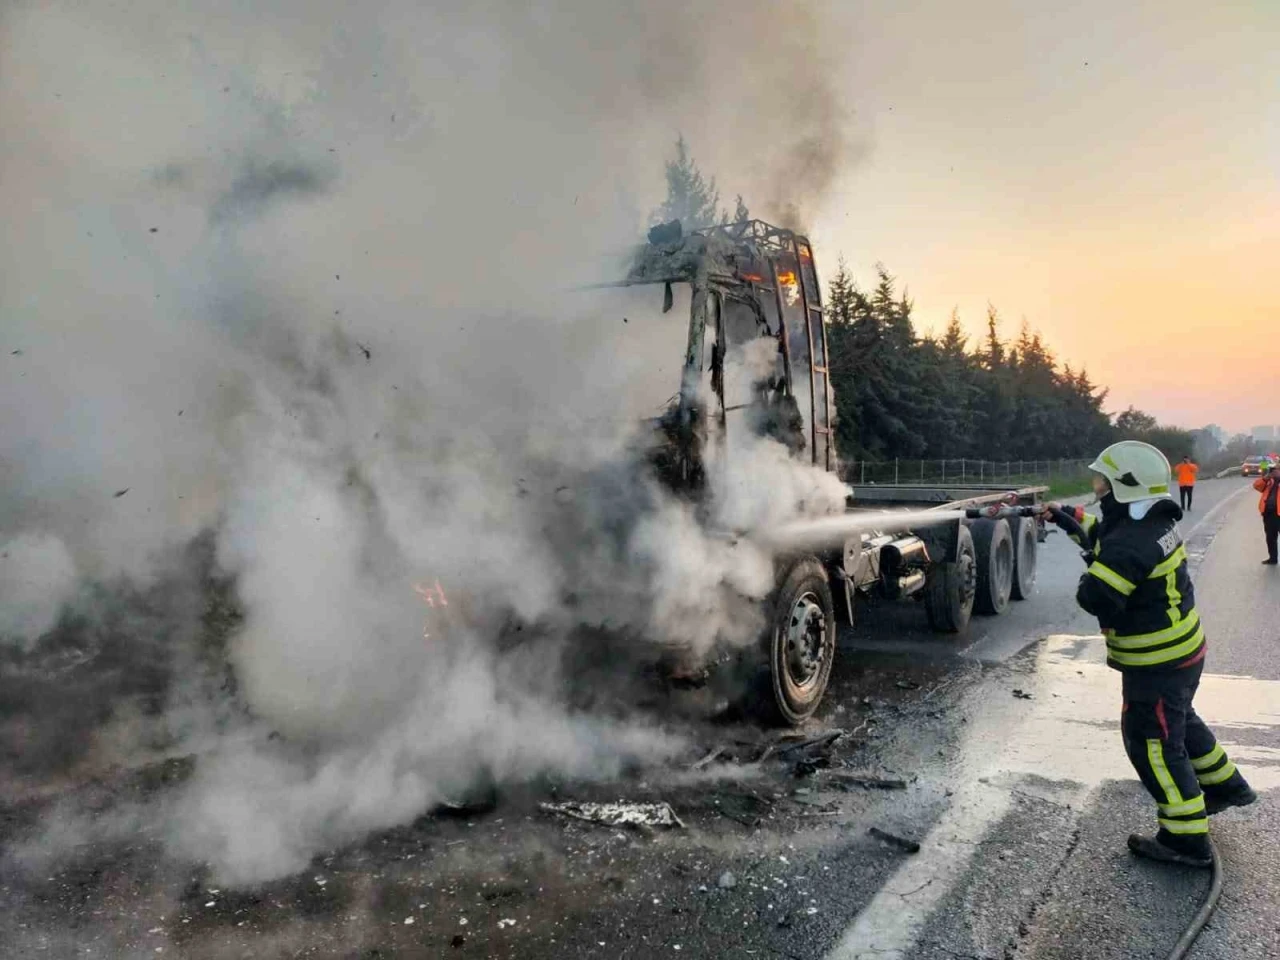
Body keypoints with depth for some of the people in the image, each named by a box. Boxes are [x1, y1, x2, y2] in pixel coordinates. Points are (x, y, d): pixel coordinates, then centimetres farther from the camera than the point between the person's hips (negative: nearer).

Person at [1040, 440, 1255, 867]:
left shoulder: (1130, 543, -30)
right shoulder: (1153, 522, 1)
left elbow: (1095, 598, -31)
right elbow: (1102, 533, 20)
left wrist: (1092, 566, -13)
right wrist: (1067, 518, 14)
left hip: (1157, 663, -10)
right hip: (1181, 649, 10)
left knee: (1153, 743, 1)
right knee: (1179, 721, 30)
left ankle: (1187, 839, 8)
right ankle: (1226, 785, 48)